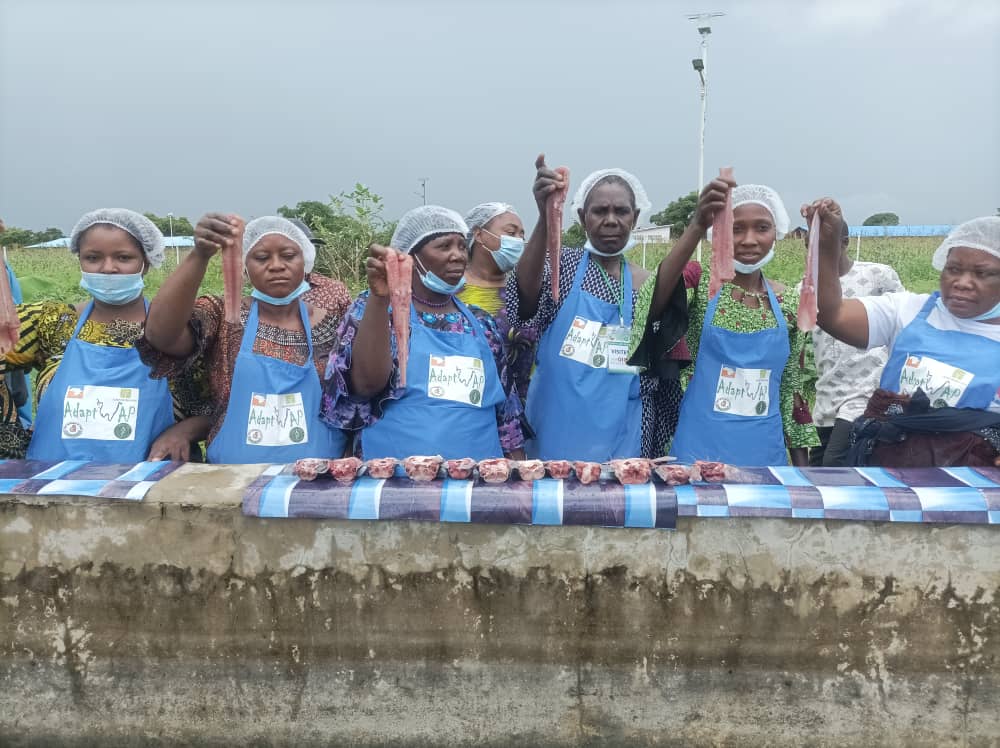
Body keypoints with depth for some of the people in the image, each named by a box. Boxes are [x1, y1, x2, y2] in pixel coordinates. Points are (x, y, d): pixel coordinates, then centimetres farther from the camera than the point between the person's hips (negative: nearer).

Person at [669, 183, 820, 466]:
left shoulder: (790, 303, 4)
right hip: (699, 451, -3)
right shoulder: (700, 289, -6)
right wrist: (697, 226, -38)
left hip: (765, 453, 4)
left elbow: (791, 389, 10)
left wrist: (802, 463, 11)